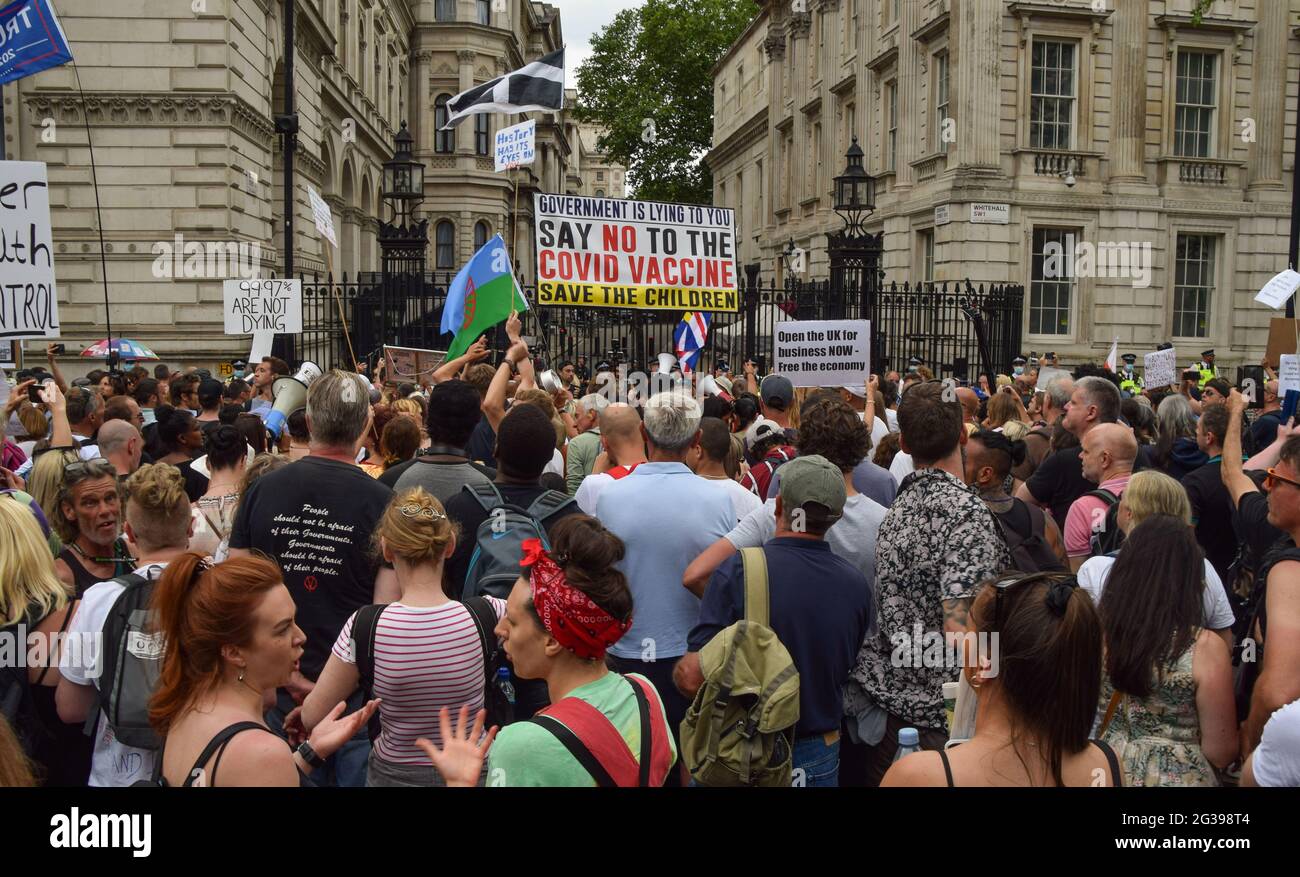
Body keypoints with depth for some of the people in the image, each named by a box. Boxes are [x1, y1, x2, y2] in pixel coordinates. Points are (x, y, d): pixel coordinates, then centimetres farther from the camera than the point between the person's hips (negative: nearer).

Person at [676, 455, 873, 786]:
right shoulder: (857, 584, -10)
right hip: (820, 756, 3)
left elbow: (691, 678, -21)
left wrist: (677, 671, 0)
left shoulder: (738, 570, -22)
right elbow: (851, 670, 5)